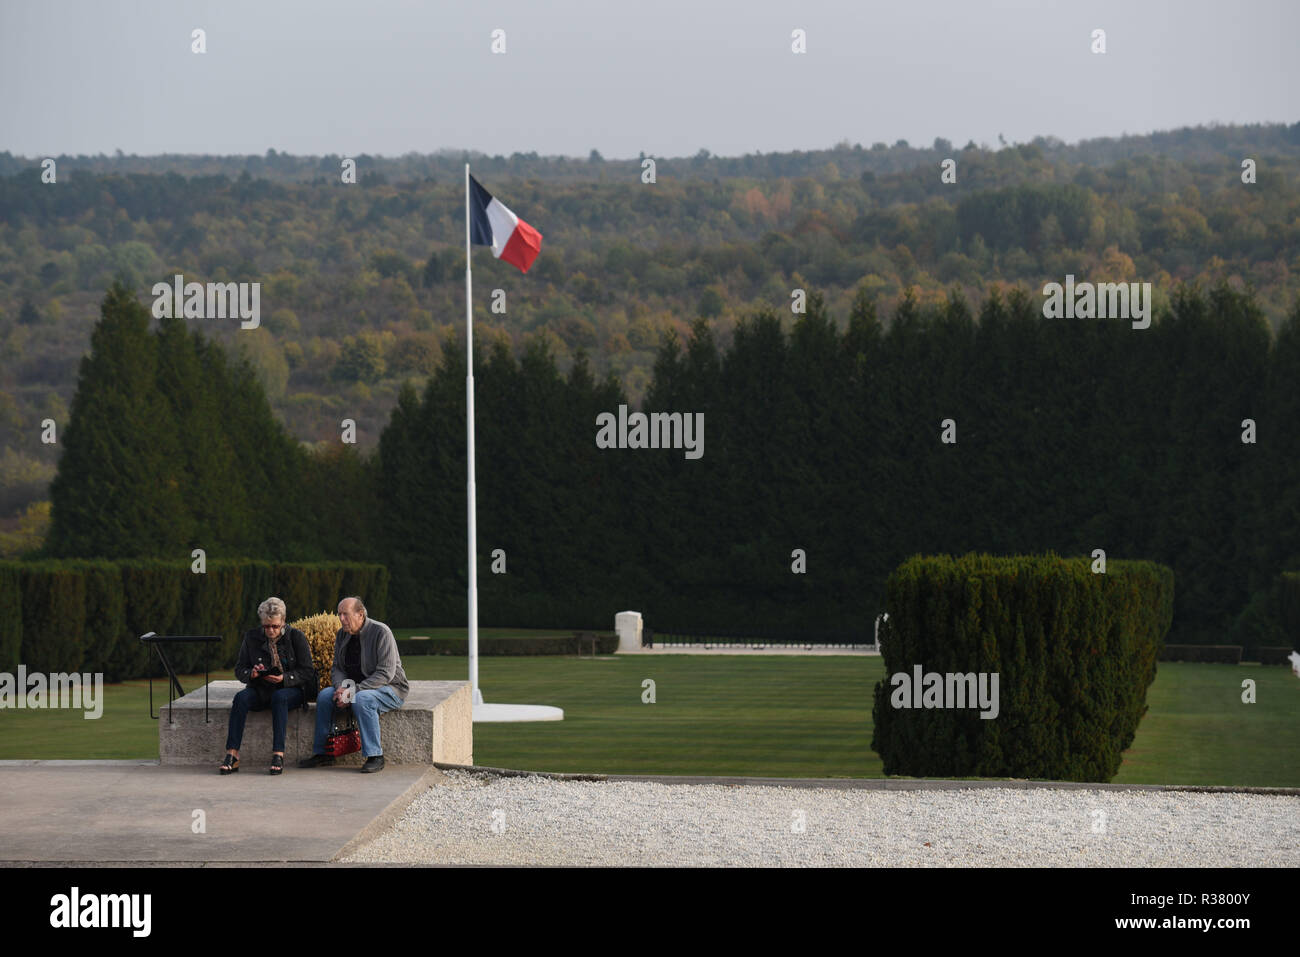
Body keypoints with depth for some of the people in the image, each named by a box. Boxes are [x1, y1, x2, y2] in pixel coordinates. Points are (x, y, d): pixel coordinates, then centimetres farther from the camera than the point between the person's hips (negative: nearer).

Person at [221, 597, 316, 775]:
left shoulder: (296, 637, -2)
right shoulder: (252, 638, 5)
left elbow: (307, 672, -5)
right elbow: (239, 669, 6)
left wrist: (284, 678, -21)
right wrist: (251, 673, -18)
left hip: (291, 689, -3)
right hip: (261, 690, 3)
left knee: (279, 697, -37)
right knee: (241, 698, -28)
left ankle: (278, 755, -40)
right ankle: (232, 755, -34)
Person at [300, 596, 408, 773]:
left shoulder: (381, 632, -18)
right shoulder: (342, 635, 5)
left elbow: (385, 673, -23)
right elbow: (337, 668, 7)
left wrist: (354, 691, -29)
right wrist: (340, 687, -17)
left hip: (390, 689, -7)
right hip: (356, 688, 7)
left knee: (361, 700, -36)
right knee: (325, 695, -15)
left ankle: (375, 757, -30)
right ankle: (322, 753, -9)